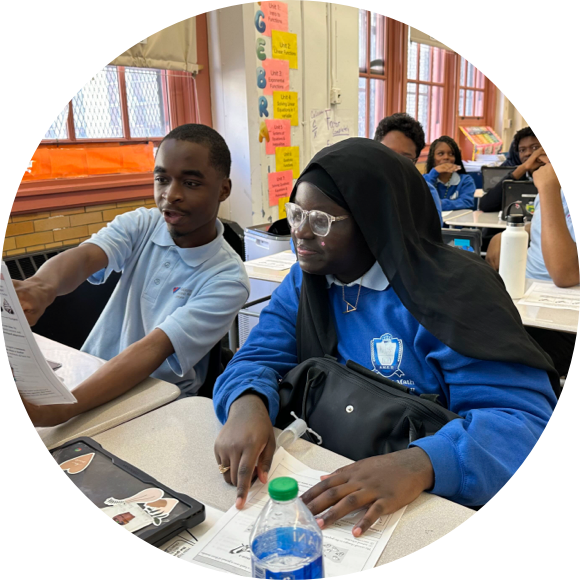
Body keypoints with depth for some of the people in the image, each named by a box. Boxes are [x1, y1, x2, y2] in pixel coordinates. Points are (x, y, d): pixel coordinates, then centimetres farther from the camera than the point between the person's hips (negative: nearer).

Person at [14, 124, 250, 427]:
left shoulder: (227, 279, -15)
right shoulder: (141, 224, -1)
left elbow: (154, 348, -25)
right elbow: (85, 257, -20)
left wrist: (63, 408, -38)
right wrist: (41, 287, -45)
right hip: (93, 377, 5)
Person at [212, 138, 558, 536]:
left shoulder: (452, 292, -15)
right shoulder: (305, 281, 4)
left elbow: (524, 417, -20)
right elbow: (258, 360, -2)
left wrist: (421, 464, -38)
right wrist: (247, 404, -26)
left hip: (429, 502, -4)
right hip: (317, 481, 5)